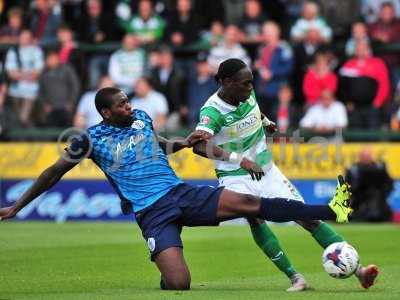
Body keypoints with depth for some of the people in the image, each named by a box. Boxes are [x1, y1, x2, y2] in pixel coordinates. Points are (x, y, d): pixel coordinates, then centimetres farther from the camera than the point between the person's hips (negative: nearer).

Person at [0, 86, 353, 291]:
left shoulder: (142, 118, 11)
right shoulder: (93, 139, -3)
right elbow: (55, 172, 5)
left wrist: (182, 143, 14)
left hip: (182, 193, 4)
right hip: (152, 214, -4)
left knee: (249, 203, -15)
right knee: (178, 283, -25)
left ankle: (331, 210, -18)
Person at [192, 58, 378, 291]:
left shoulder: (248, 94, -2)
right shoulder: (212, 110, -22)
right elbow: (199, 145, -41)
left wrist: (266, 121, 14)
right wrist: (240, 159, -47)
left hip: (266, 170, 5)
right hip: (236, 178, -5)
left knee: (308, 217, -3)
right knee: (256, 219, -31)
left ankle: (357, 269, -4)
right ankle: (295, 278, -27)